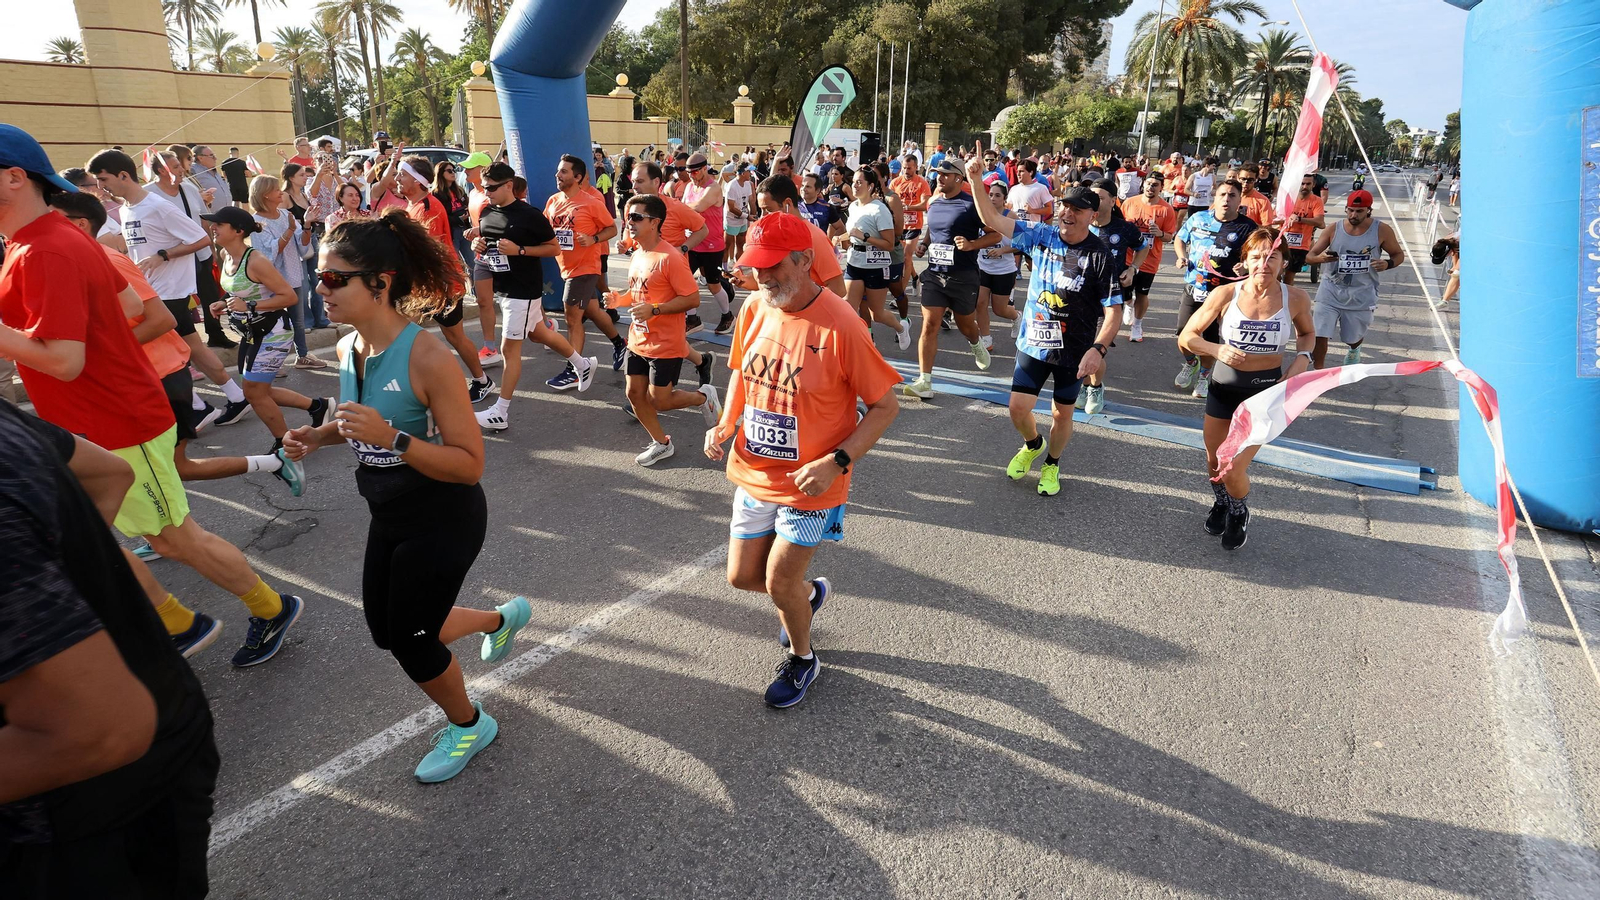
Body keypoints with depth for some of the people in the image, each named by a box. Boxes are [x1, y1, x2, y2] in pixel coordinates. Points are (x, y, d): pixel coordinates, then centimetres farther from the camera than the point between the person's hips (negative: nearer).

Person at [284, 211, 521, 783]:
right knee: (386, 629, 21)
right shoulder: (347, 348, -4)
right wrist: (319, 435, -4)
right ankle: (501, 618, 45)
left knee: (410, 641, 5)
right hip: (390, 516, 8)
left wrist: (392, 438, -37)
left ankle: (469, 725, 35)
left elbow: (470, 463, -26)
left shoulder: (427, 358, -28)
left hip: (443, 521, -8)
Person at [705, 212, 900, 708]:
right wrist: (725, 425, -4)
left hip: (809, 484, -6)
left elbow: (885, 406, -16)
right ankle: (809, 593, 48)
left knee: (778, 583, 1)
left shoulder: (841, 326, -23)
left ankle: (802, 660, 33)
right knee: (743, 576, 14)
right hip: (754, 475, 6)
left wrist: (837, 462, -26)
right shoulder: (754, 308, -4)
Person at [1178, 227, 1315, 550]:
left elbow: (1306, 333, 11)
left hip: (1266, 390, -1)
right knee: (1214, 463, 17)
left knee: (1233, 471, -8)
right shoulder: (1225, 294, -15)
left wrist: (1302, 358, -9)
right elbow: (1186, 337, -8)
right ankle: (1220, 503, 53)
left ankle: (1240, 514, 28)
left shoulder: (1296, 299, -11)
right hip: (1224, 386, 1)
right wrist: (1217, 349, -26)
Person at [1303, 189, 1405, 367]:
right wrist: (1320, 258, -27)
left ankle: (1354, 350, 54)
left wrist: (1387, 264, -18)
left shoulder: (1382, 231, -7)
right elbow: (1309, 256, -2)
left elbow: (1399, 254, 5)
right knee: (1319, 335, -11)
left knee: (1354, 338, 16)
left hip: (1362, 294, 0)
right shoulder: (1333, 230, -5)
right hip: (1331, 291, 0)